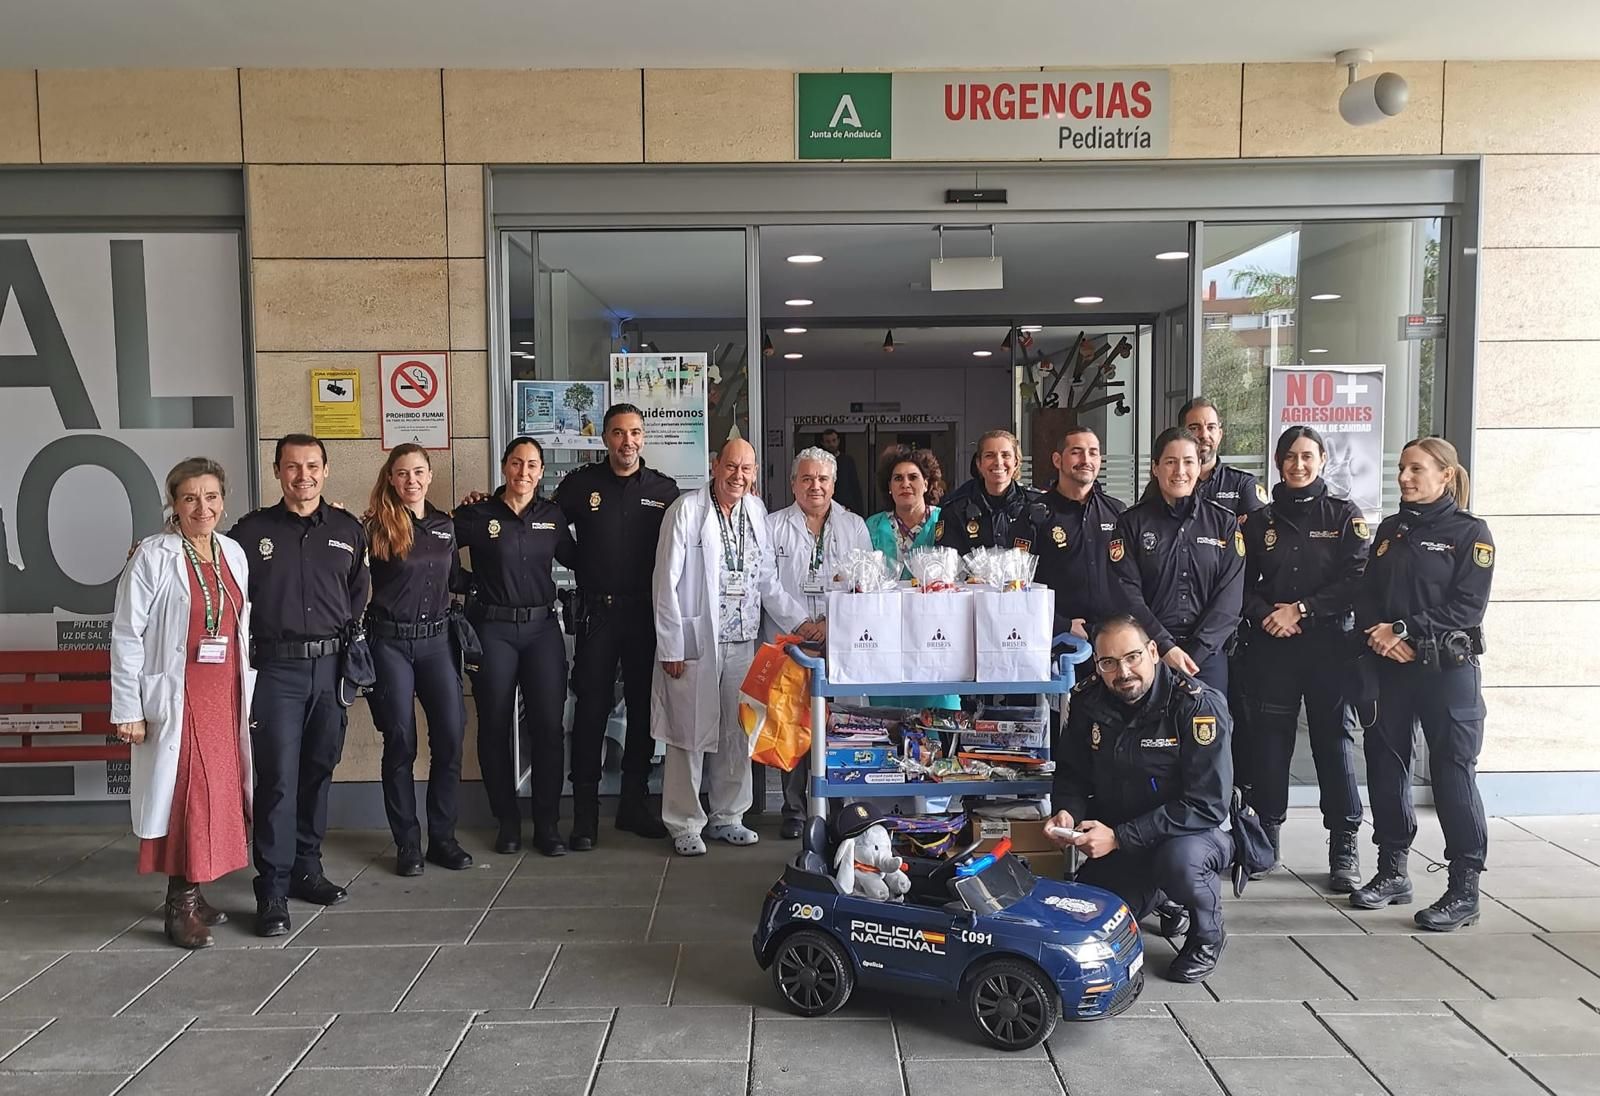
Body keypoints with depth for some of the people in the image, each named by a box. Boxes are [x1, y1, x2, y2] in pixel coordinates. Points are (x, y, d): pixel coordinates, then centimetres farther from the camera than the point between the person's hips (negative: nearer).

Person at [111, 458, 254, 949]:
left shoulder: (234, 553, 8)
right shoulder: (153, 556, -8)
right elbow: (125, 635, -8)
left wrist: (249, 694, 11)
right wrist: (128, 709, -10)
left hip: (225, 696, 6)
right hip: (177, 700, -5)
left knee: (217, 793, 9)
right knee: (185, 794, -4)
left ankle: (191, 893, 23)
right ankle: (181, 904, 8)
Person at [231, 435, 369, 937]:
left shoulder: (349, 530, 9)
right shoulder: (252, 530, 2)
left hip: (331, 668, 3)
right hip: (277, 669, -3)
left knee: (318, 771, 12)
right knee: (278, 777, -5)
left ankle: (307, 868, 26)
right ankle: (273, 889, 2)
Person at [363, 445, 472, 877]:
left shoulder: (445, 524, 10)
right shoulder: (377, 527, -4)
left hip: (436, 639, 4)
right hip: (390, 642, -4)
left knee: (450, 737, 1)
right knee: (400, 743, 3)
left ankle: (442, 838, 14)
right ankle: (407, 844, 15)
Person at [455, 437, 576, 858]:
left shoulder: (551, 515, 7)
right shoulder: (477, 515, -1)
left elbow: (573, 558, 18)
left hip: (542, 628, 2)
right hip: (492, 630, -2)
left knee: (548, 726, 0)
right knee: (495, 727, 6)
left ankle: (548, 824, 10)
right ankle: (507, 822, 20)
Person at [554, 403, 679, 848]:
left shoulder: (665, 489, 5)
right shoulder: (580, 483, 3)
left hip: (646, 612, 2)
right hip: (597, 612, -1)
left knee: (644, 708, 9)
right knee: (592, 709, 1)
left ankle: (634, 803, 23)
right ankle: (585, 814, 9)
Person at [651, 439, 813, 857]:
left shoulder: (756, 511, 10)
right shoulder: (687, 510, -6)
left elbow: (768, 580, 14)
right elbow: (666, 583, -7)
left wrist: (799, 622, 4)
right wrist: (671, 647, -11)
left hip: (742, 642, 5)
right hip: (695, 641, -5)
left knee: (738, 733, 10)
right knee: (691, 734, 1)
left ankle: (728, 817, 24)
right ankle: (685, 825, 13)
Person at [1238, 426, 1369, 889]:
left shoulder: (1344, 515, 4)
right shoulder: (1259, 520, 11)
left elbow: (1357, 579, -5)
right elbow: (1243, 582, 8)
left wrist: (1301, 610, -11)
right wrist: (1265, 615, -10)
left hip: (1328, 643, -2)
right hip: (1271, 645, 2)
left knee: (1334, 738, 0)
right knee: (1268, 739, 4)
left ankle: (1344, 847, 8)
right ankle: (1265, 839, 15)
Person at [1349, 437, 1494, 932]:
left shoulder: (1470, 532, -2)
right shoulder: (1390, 530, 13)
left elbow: (1467, 606, -12)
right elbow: (1366, 594, 8)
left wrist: (1405, 629, -17)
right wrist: (1380, 635, -10)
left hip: (1447, 668, -5)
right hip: (1387, 666, 5)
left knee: (1452, 772, -3)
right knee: (1385, 764, 8)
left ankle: (1465, 889, 7)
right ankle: (1392, 871, 21)